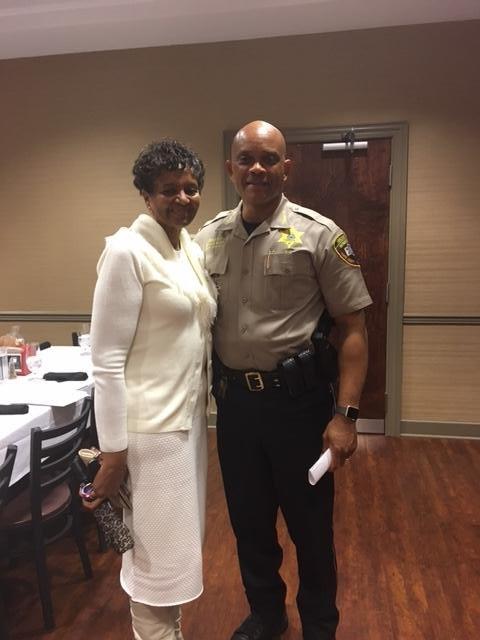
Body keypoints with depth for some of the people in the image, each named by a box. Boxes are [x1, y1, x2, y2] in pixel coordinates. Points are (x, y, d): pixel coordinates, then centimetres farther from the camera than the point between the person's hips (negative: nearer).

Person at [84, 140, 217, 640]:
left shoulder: (193, 249, 9)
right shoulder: (127, 249, -15)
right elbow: (106, 360, -17)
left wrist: (200, 407, 15)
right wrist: (112, 453, -16)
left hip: (189, 417, 8)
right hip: (150, 426, -8)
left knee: (177, 549, 22)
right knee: (157, 558, 7)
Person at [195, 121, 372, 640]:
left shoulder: (318, 234, -7)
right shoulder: (207, 238, 4)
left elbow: (352, 327, -7)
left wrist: (345, 413, -13)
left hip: (297, 397, -3)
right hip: (233, 399, 4)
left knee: (310, 522, 14)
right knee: (248, 520, 19)